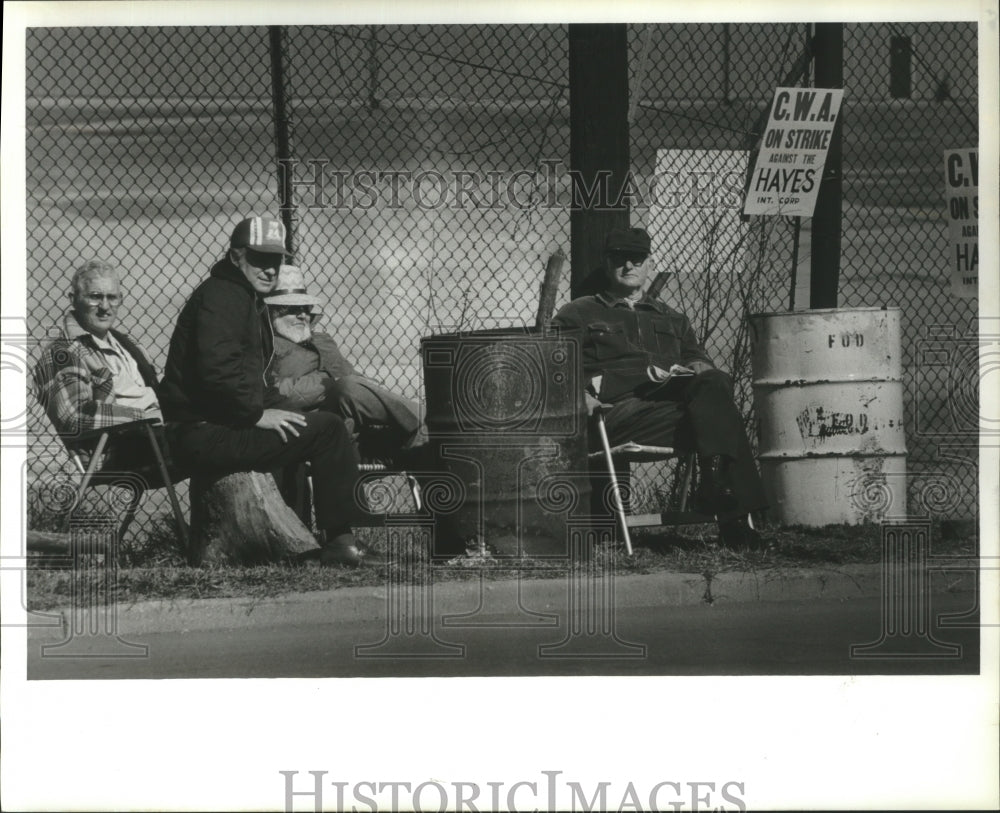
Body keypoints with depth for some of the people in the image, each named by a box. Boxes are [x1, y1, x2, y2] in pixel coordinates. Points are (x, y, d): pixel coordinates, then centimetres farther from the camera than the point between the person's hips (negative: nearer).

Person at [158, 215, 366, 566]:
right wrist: (257, 414, -19)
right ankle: (337, 538, -9)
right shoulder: (220, 297, -10)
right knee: (327, 429, -15)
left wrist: (273, 409, 12)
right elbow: (217, 368, -25)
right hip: (206, 435, -11)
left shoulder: (251, 301, 24)